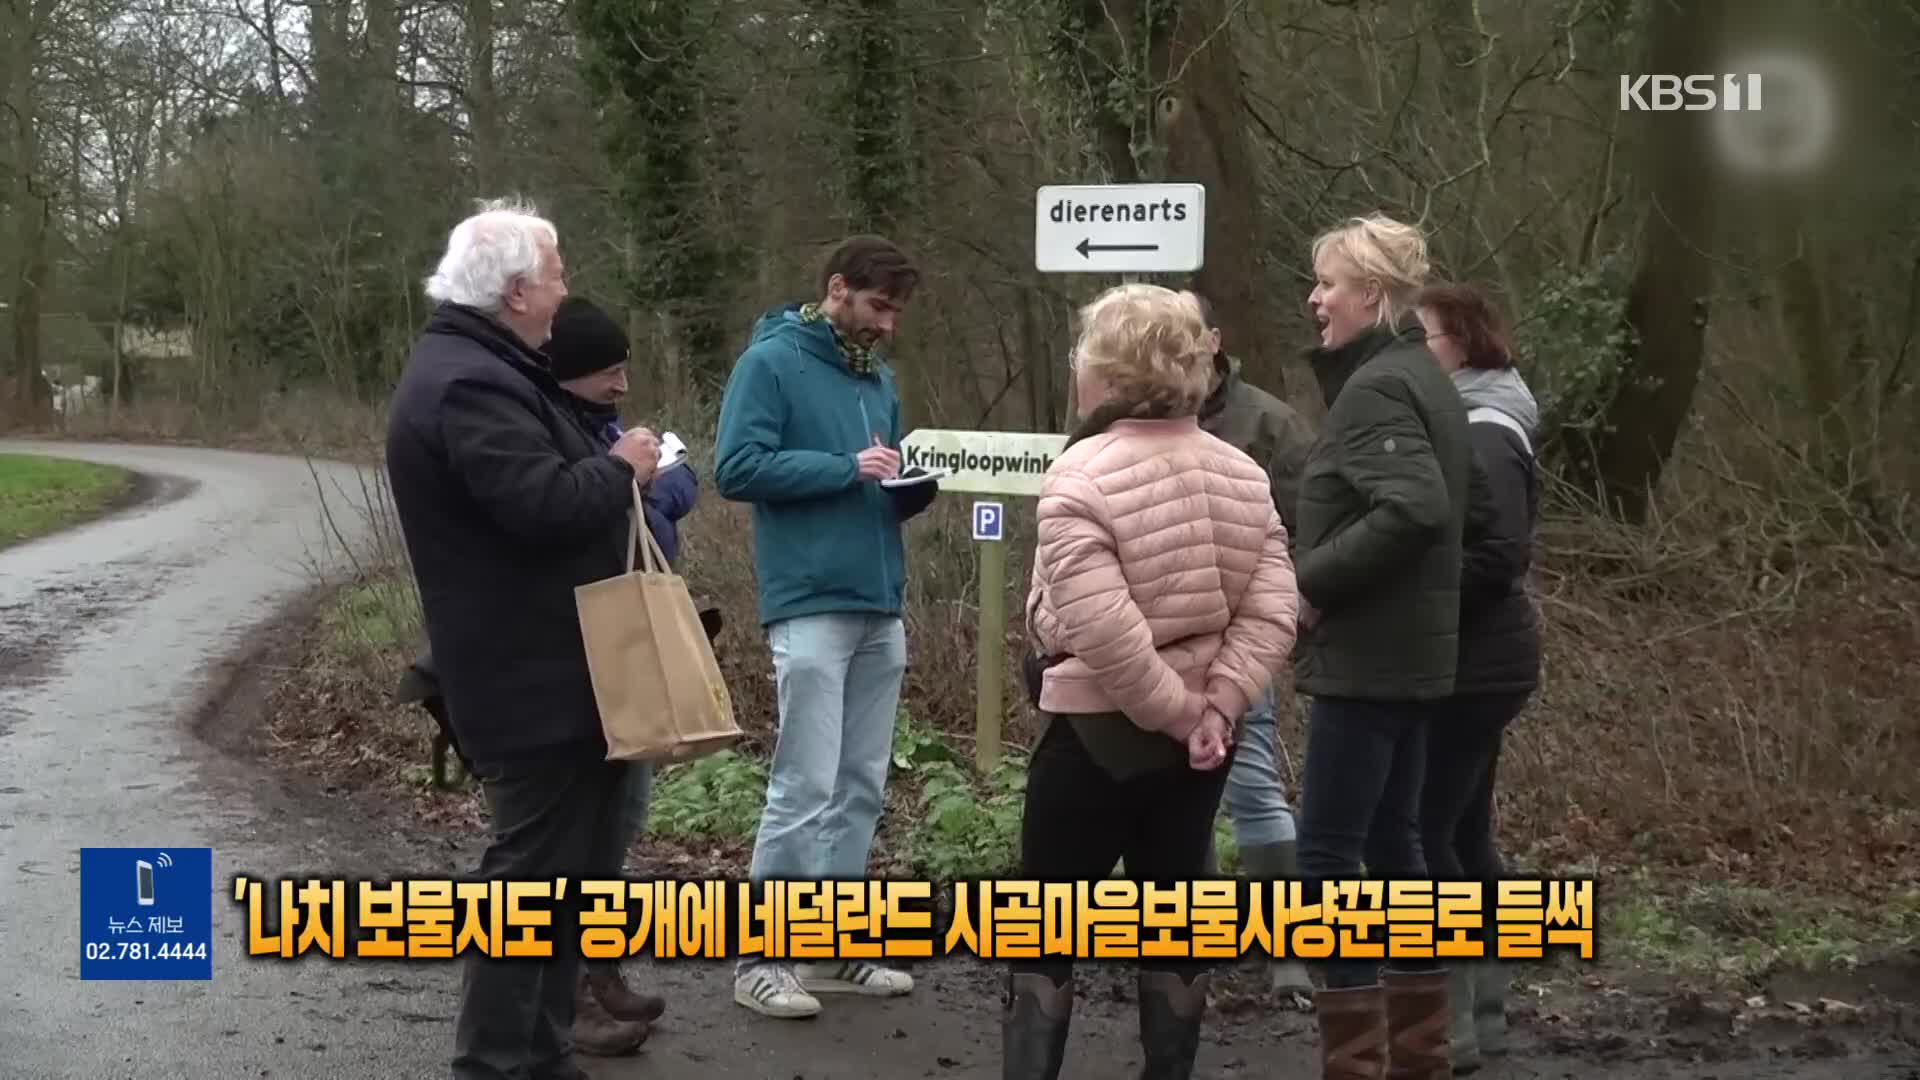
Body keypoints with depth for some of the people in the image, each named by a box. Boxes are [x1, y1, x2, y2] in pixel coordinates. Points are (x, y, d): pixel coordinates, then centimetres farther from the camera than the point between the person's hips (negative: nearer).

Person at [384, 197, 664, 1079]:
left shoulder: (479, 368, 17)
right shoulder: (467, 384, -19)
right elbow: (544, 503, -28)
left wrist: (611, 469, 10)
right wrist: (621, 467, -12)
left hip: (546, 668, 11)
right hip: (532, 677, -11)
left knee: (562, 865, 17)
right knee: (532, 873, -7)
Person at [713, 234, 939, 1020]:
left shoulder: (878, 378, 17)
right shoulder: (770, 362, -5)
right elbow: (736, 467, -14)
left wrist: (919, 483, 1)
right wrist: (846, 467, -15)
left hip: (882, 608, 8)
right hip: (811, 607, -7)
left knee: (861, 788, 9)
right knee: (805, 787, -8)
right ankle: (762, 957, 2)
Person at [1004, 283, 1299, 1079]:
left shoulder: (1079, 477, -17)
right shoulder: (1242, 475, 4)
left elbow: (1100, 630, -26)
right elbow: (1272, 611, -5)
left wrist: (1177, 710, -14)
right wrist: (1215, 706, -10)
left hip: (1098, 731, -6)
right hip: (1197, 737, 6)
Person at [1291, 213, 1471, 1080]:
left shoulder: (1375, 388, -15)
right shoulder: (1414, 377, 15)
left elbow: (1411, 509, -28)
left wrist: (1311, 583, -20)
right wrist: (1323, 577, 9)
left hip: (1366, 655, -10)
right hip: (1408, 651, 10)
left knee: (1327, 854, -6)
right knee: (1392, 844, 14)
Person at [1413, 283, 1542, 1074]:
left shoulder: (1483, 436, -15)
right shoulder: (1452, 424, 15)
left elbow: (1499, 557, -24)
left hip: (1471, 668, -10)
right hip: (1467, 666, 10)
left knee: (1421, 837, -9)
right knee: (1461, 835, 15)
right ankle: (1482, 1008, 23)